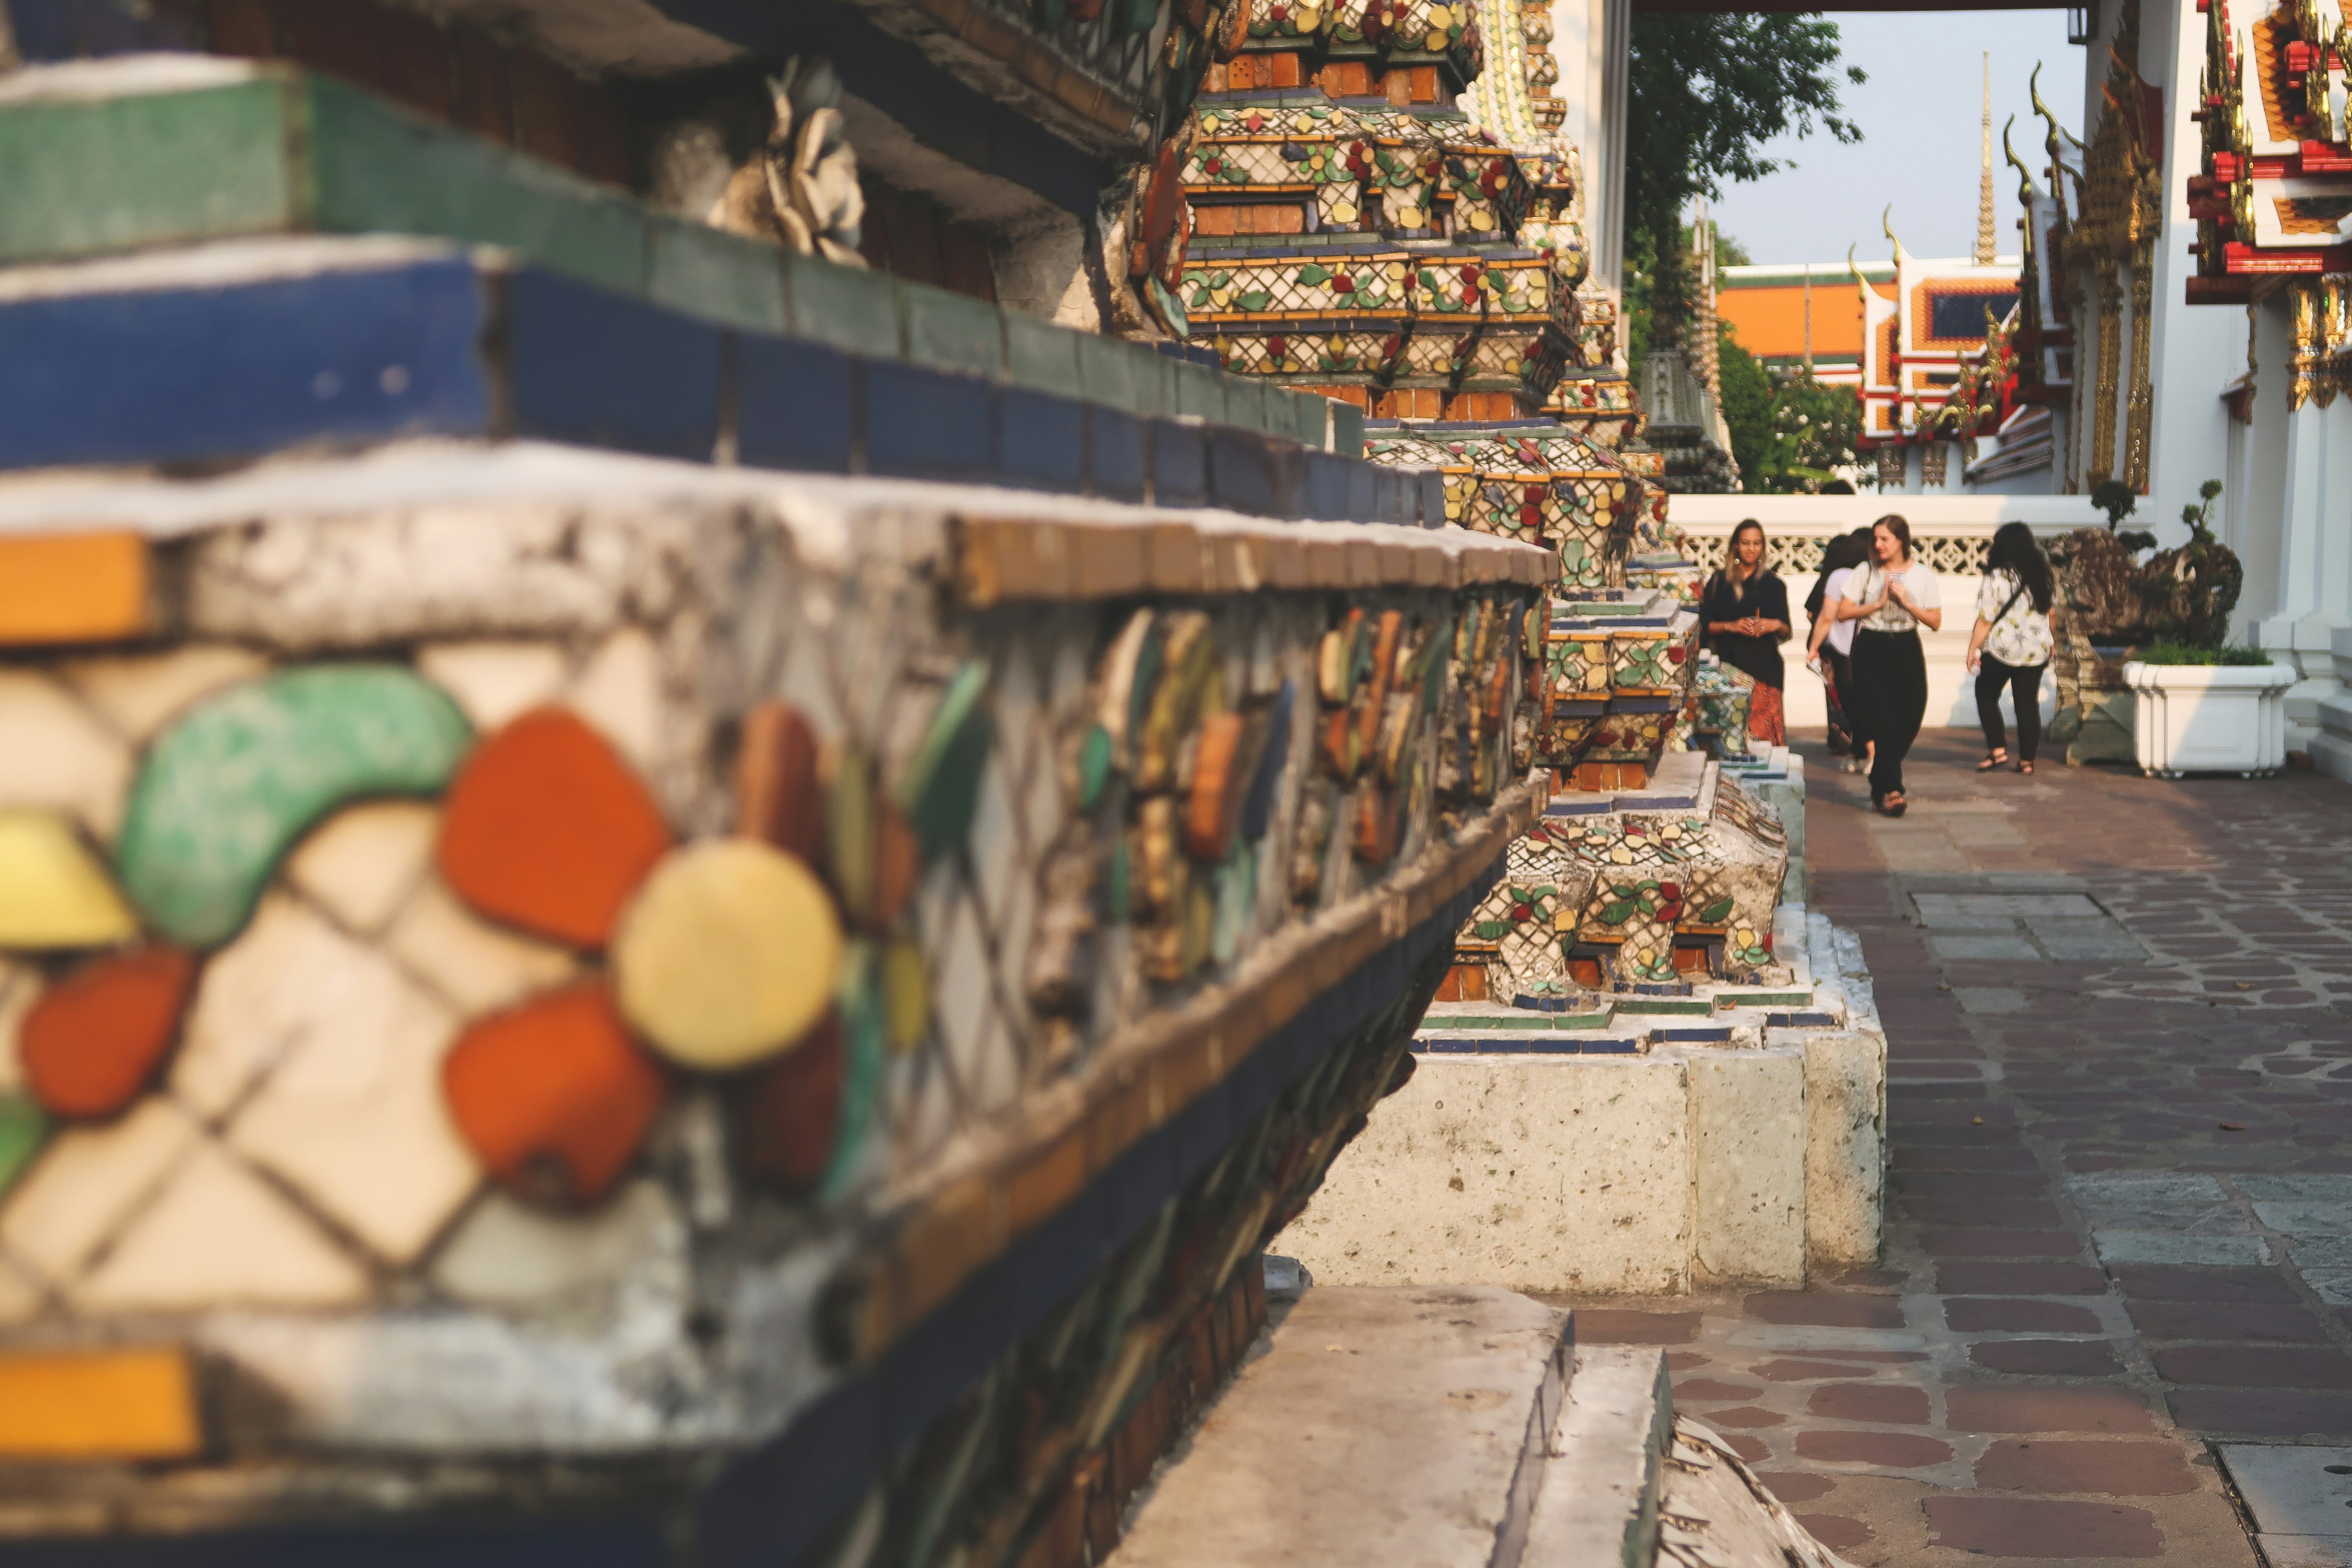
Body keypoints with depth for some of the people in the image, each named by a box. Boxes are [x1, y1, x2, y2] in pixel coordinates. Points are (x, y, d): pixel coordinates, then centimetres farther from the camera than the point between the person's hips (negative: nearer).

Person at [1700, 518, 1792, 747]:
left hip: (1764, 666, 0)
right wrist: (1732, 626, -11)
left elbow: (1786, 632, 11)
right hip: (1729, 665, 0)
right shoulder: (1720, 582, 10)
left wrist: (1775, 625, -10)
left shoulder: (1774, 585, 12)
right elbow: (1705, 625, 6)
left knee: (1763, 729, -11)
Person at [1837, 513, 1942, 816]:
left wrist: (1906, 602, -11)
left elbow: (1936, 622, 2)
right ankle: (1892, 791, -12)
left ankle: (1880, 786, 22)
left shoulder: (1922, 574, 4)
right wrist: (1878, 603, -11)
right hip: (1871, 652, -2)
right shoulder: (1867, 571, 2)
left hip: (1907, 652, 2)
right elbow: (1843, 612, 0)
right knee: (1884, 720, -12)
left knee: (1909, 722, 3)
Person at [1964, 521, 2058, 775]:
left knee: (1986, 695, 15)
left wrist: (1973, 649, -4)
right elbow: (2052, 614, 10)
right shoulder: (2045, 576, 2)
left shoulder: (1996, 578, -14)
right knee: (2029, 703, 9)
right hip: (2036, 651, 5)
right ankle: (2027, 760, 10)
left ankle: (1997, 749, 5)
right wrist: (2049, 644, 24)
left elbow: (1986, 620, -14)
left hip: (2001, 651, -4)